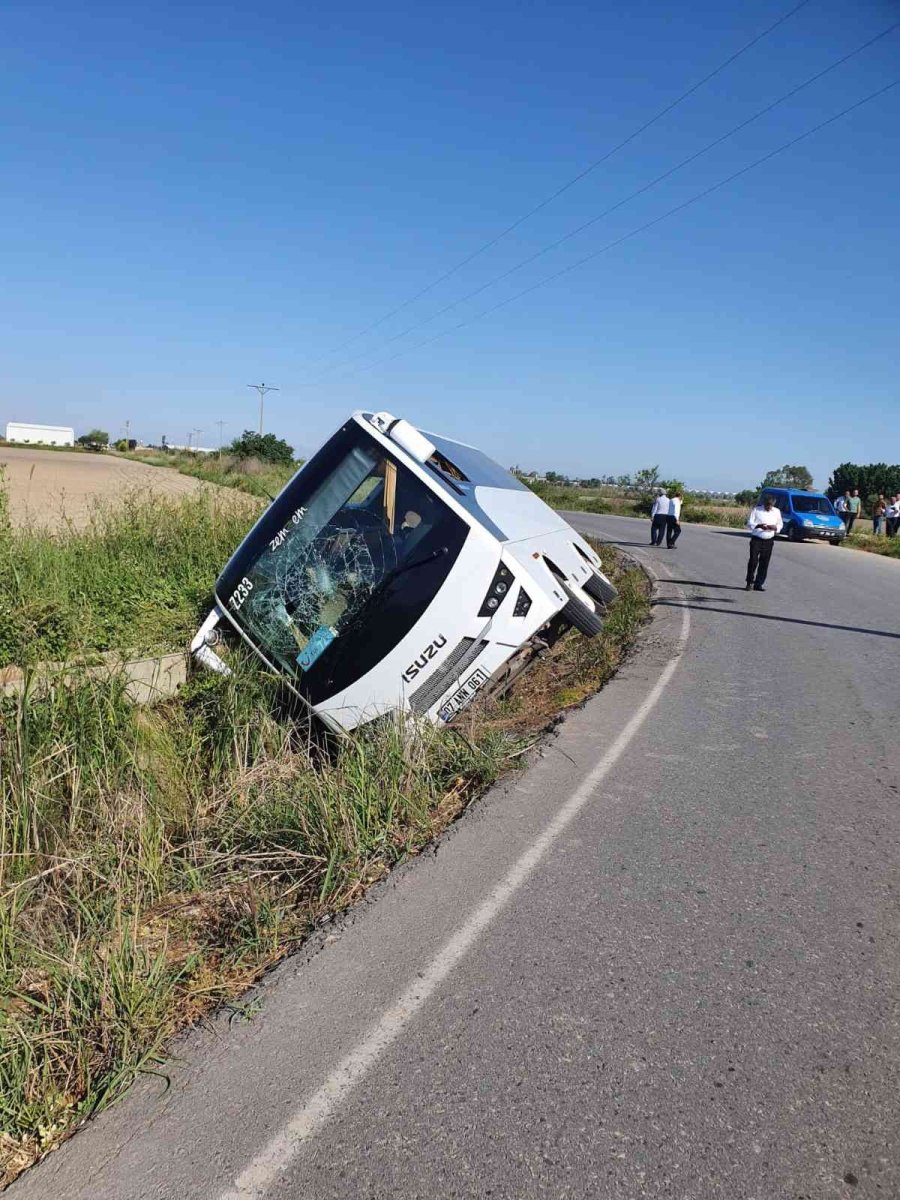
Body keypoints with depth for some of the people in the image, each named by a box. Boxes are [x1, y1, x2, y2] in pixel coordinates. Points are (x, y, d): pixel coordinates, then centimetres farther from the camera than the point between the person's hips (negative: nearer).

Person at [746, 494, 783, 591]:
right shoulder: (757, 510, -2)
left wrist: (775, 527, -8)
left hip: (769, 541, 3)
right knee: (753, 561, -8)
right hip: (756, 539, -3)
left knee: (764, 564, 3)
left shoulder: (776, 512, 9)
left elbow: (780, 524, 16)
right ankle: (750, 582, 6)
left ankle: (759, 584, 9)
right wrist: (759, 526, -22)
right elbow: (749, 523, -4)